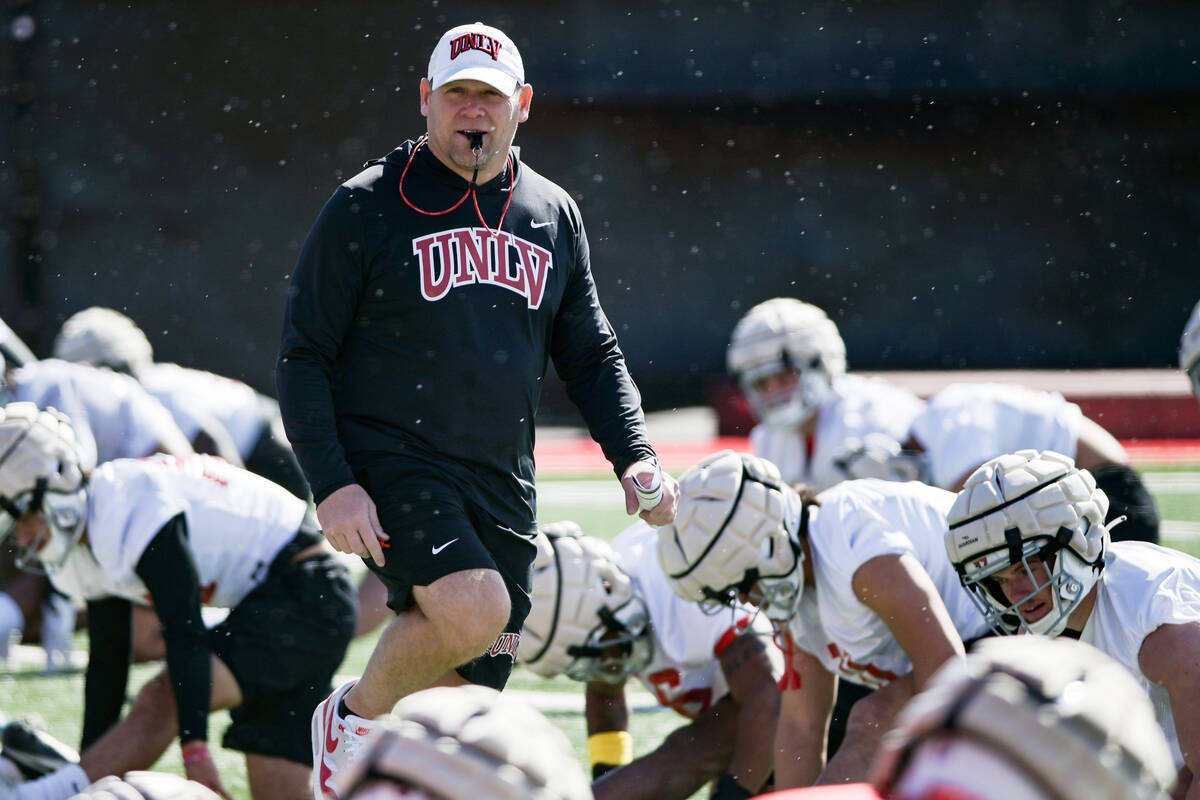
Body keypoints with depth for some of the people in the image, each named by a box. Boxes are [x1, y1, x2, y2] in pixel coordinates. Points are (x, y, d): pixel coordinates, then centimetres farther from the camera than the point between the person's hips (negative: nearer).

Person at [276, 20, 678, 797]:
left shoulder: (553, 216, 13)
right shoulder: (367, 208, -2)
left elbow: (591, 355, 21)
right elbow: (304, 356, -2)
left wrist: (635, 457, 4)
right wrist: (332, 484, -14)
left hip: (502, 490, 5)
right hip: (391, 463, -5)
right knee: (474, 608, -29)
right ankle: (354, 718, -2)